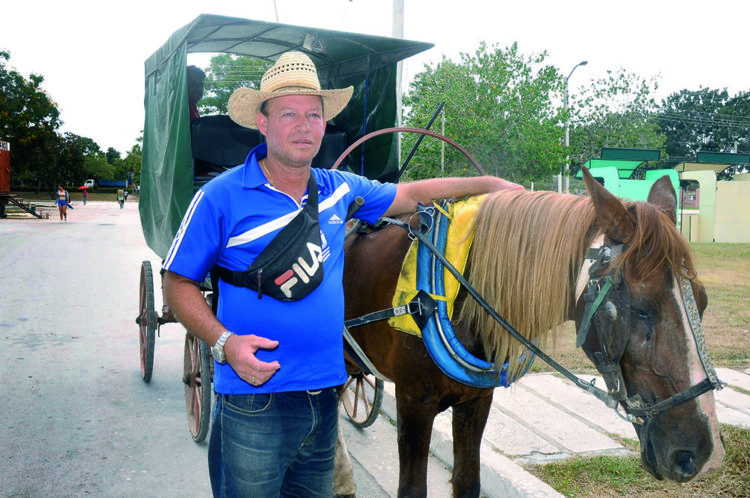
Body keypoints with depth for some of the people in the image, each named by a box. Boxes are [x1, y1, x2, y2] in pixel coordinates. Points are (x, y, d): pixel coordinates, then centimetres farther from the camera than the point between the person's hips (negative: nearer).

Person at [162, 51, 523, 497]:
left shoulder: (341, 190, 6)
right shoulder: (222, 197, -7)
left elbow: (411, 194, 20)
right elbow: (179, 283, -4)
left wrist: (491, 185, 21)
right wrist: (223, 342, -19)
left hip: (324, 392, 5)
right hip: (255, 399, -5)